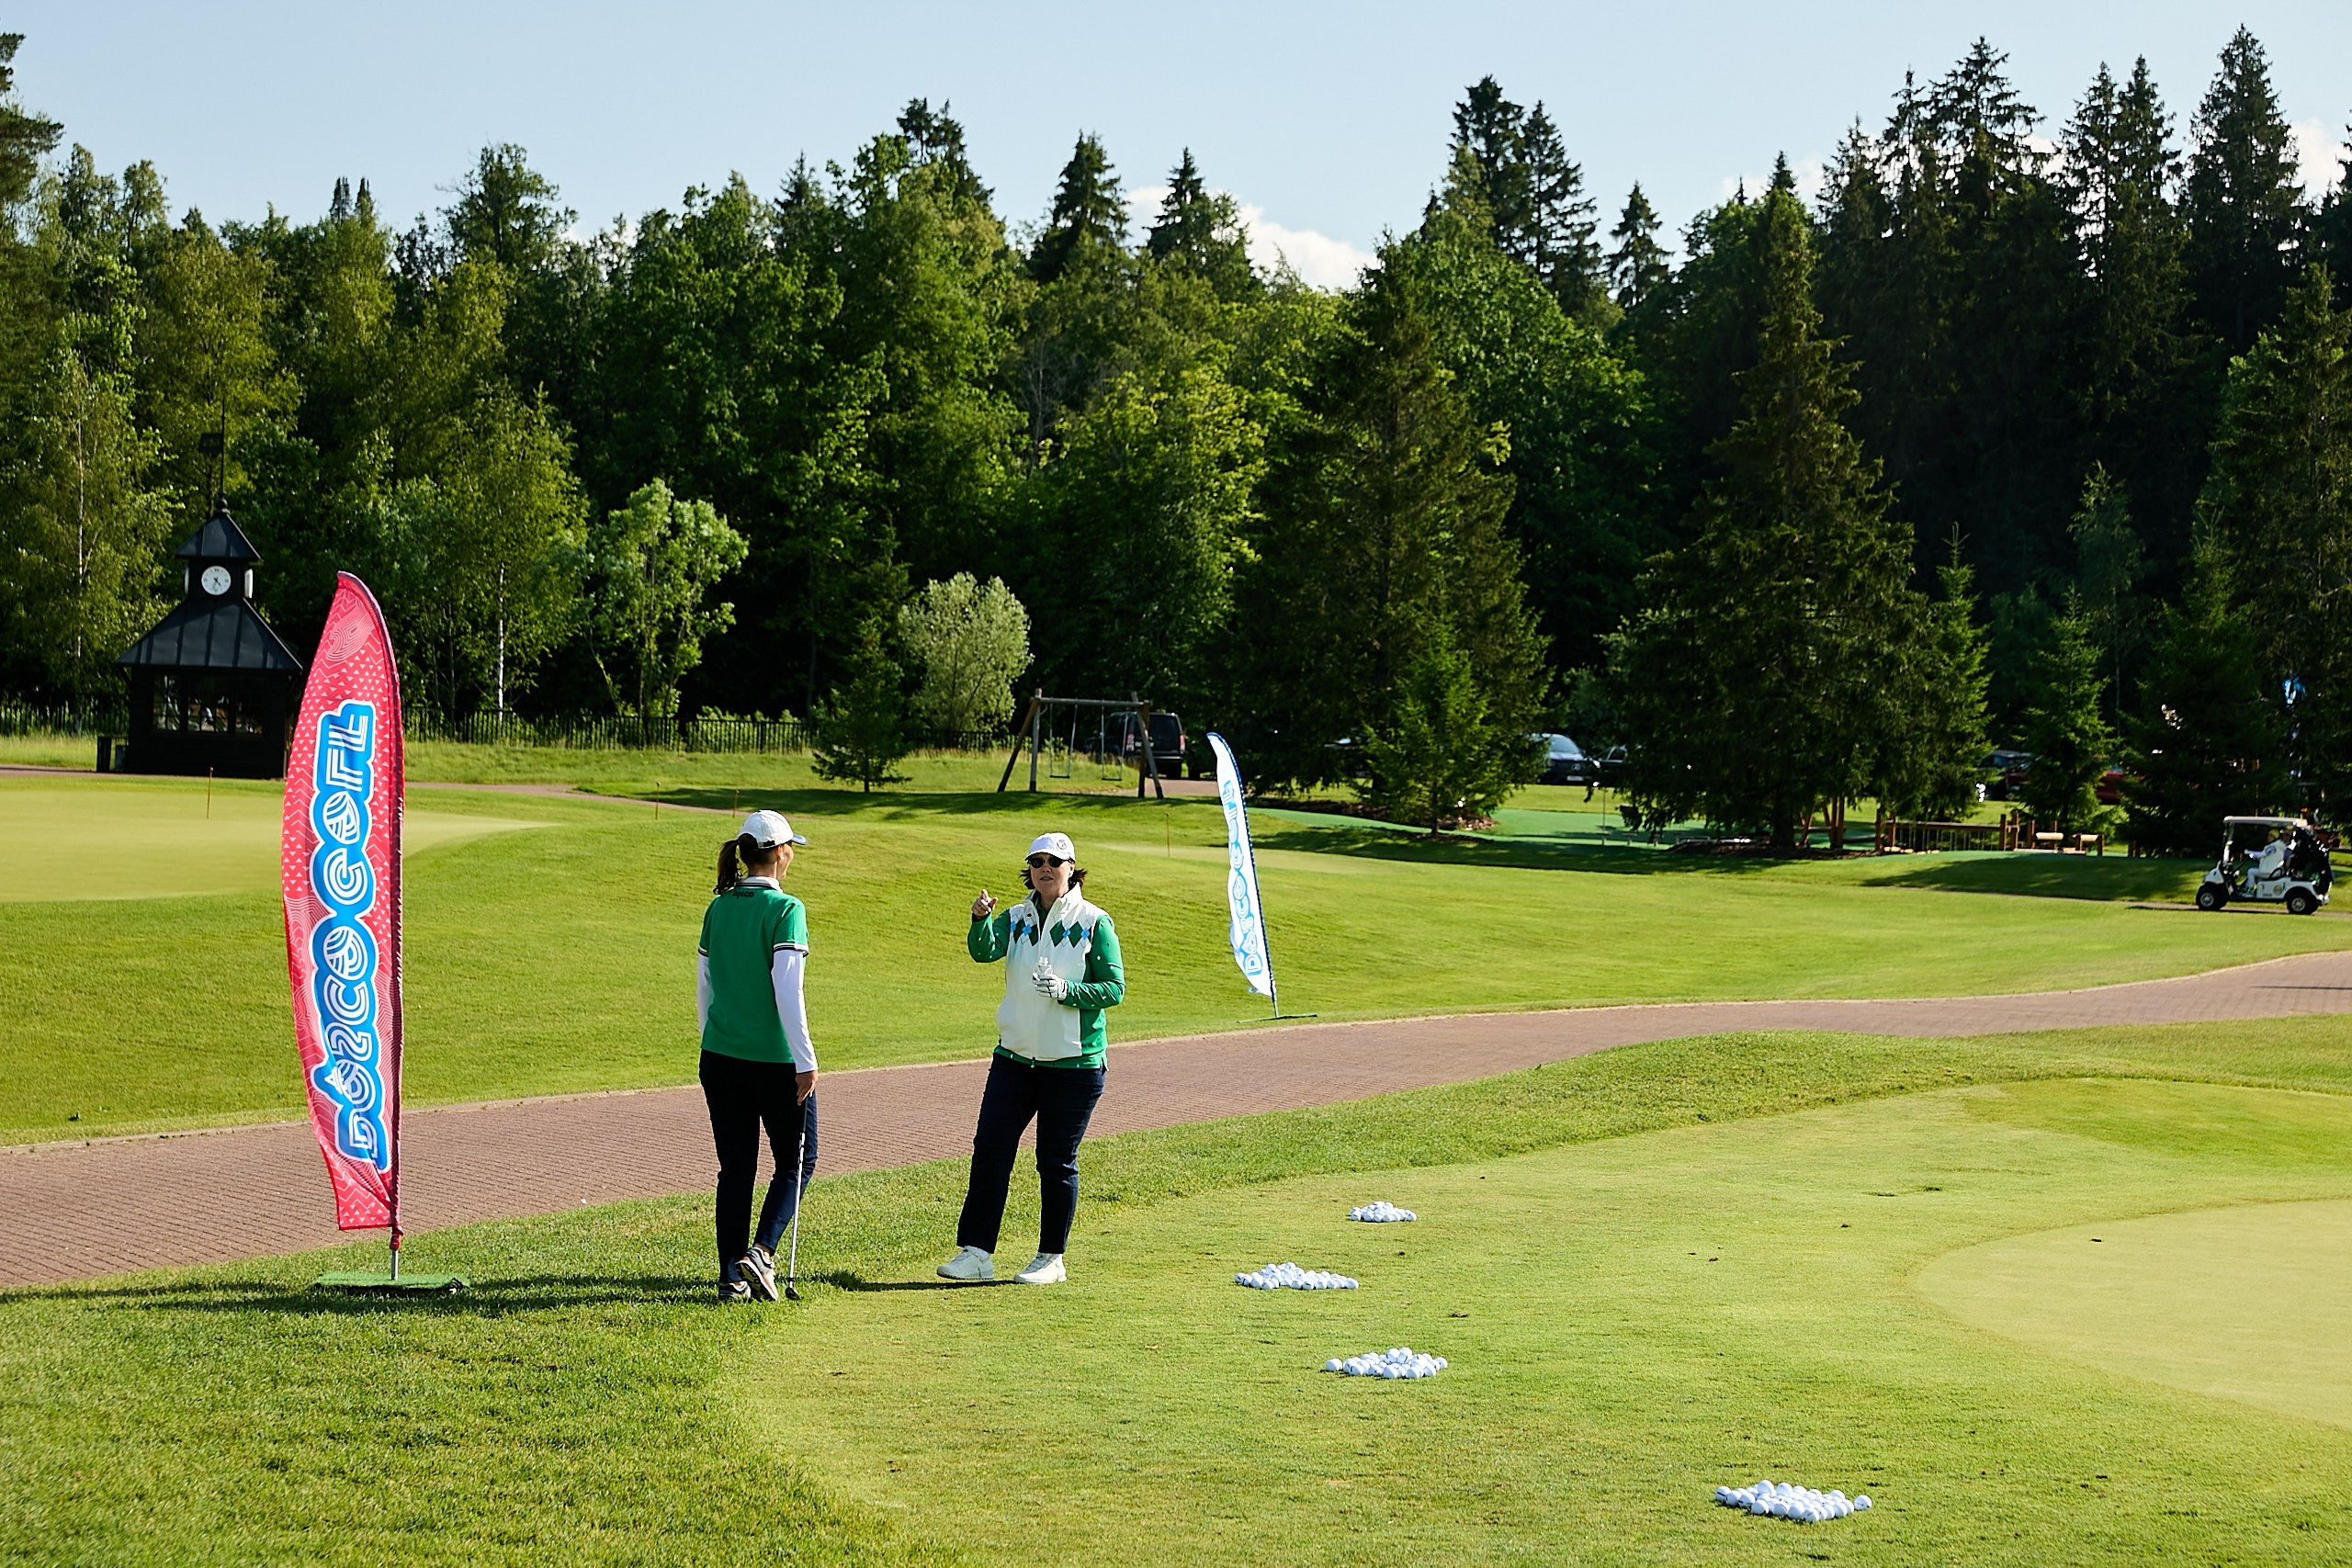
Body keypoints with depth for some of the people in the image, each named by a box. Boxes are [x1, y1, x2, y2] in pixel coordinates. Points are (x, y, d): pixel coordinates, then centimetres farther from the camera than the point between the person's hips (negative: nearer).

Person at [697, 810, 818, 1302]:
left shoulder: (717, 910, 7)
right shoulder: (785, 909, -12)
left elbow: (704, 988, 13)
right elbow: (787, 991, -18)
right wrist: (806, 1060, -16)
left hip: (720, 1057, 6)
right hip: (775, 1058, -5)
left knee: (736, 1166, 11)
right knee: (796, 1160, 10)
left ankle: (732, 1276, 10)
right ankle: (761, 1251, -7)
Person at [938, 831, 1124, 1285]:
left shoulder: (1095, 923, -3)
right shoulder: (1015, 919, 6)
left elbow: (1115, 989, -6)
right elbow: (984, 951, -13)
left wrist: (1066, 990, -21)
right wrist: (981, 919, -34)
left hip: (1073, 1064, -3)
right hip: (1014, 1057, 4)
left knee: (1057, 1161, 3)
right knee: (990, 1149, -1)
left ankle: (1051, 1259, 15)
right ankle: (976, 1252, 4)